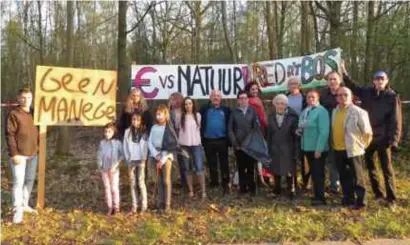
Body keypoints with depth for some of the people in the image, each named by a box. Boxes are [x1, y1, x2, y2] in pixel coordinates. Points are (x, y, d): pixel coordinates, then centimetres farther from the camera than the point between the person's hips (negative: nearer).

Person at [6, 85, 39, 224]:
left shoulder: (34, 113, 9)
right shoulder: (14, 114, -10)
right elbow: (10, 135, -13)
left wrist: (38, 148, 14)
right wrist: (14, 154, -18)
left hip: (33, 154, 7)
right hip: (19, 154, -7)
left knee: (30, 180, 15)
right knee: (18, 181, -5)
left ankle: (25, 205, 29)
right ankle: (17, 211, 3)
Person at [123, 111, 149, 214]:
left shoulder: (144, 131, 0)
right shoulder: (128, 131, 3)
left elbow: (146, 145, 0)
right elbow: (125, 146, 5)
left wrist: (144, 158, -8)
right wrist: (127, 159, -2)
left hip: (141, 160, -2)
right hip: (131, 161, 2)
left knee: (141, 183, -4)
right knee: (132, 184, 6)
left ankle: (144, 207, 3)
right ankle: (134, 207, 13)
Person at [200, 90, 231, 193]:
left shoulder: (226, 110, 3)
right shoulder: (204, 110, 5)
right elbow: (201, 125, 3)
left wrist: (229, 139, -5)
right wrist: (201, 139, -4)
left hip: (222, 141, -1)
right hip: (208, 141, 1)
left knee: (224, 163, 4)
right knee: (212, 164, 12)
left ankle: (226, 184, 10)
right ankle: (214, 182, 24)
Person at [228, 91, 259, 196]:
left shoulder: (253, 111, 2)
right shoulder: (234, 112, 4)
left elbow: (256, 127, -1)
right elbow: (230, 129, 2)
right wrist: (235, 143, -6)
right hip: (238, 145, 1)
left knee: (250, 167, 4)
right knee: (241, 167, 7)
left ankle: (251, 188, 15)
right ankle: (242, 187, 16)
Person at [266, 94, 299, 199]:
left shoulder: (292, 117, -7)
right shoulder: (271, 117, 6)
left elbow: (296, 135, -8)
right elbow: (268, 135, 7)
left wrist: (296, 151, -11)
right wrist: (268, 149, 3)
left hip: (288, 150, -4)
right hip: (275, 150, 4)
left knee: (289, 171, 3)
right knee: (276, 171, 11)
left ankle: (291, 192, 16)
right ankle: (277, 191, 24)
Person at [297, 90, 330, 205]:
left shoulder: (321, 111, -13)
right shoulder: (305, 111, 12)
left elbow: (324, 132, -19)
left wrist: (319, 149, -23)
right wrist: (300, 130, 1)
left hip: (318, 148, -8)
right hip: (308, 147, 8)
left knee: (318, 173, -2)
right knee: (313, 173, 14)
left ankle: (320, 198, 5)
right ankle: (317, 196, 22)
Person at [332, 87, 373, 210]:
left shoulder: (358, 112, -12)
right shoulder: (335, 111, 8)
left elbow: (367, 132, -7)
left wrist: (361, 145, 1)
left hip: (353, 150, -6)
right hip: (338, 150, 6)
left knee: (356, 177, 1)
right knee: (344, 176, 14)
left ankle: (360, 201, 12)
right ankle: (348, 199, 27)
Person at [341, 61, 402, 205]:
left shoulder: (392, 97, -6)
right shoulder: (367, 92, 3)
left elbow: (395, 120, -8)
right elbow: (352, 86, 18)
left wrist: (393, 140, -14)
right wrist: (344, 73, 7)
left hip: (383, 138, -4)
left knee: (387, 168, 2)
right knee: (370, 166, 14)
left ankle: (391, 197, 9)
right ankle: (378, 192, 28)